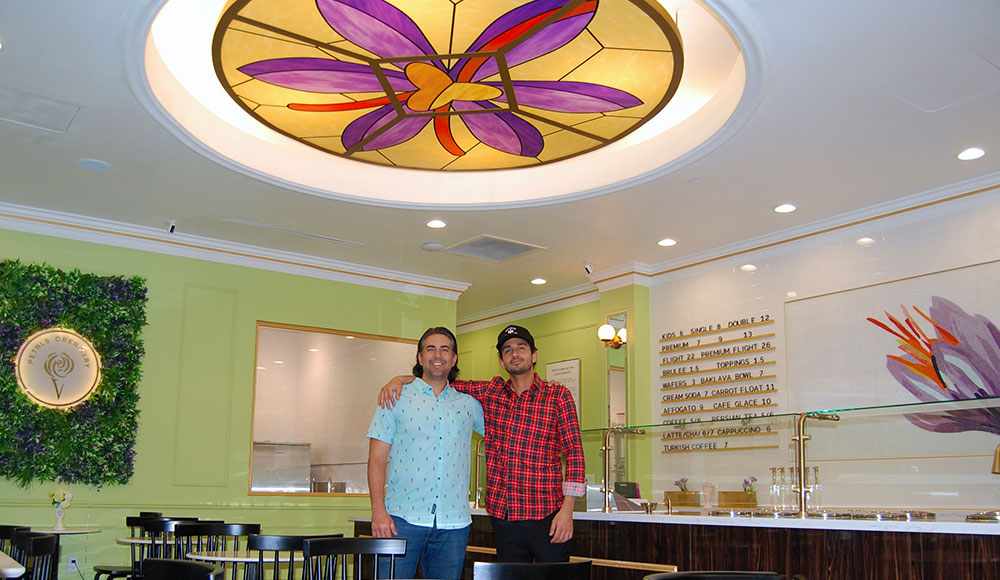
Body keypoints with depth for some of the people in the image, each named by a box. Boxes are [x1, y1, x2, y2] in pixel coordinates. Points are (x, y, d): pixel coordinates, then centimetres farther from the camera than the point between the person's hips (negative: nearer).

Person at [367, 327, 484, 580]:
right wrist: (378, 510, -9)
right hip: (403, 518, -2)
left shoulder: (468, 404, 13)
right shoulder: (397, 398, 6)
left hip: (453, 522, 3)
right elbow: (377, 458, 1)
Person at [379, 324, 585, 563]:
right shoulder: (490, 392, 9)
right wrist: (401, 379, -1)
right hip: (503, 515, 3)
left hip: (547, 515, -3)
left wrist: (567, 509, -12)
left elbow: (574, 453, -4)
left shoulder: (558, 395, -1)